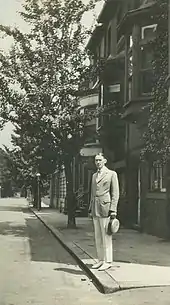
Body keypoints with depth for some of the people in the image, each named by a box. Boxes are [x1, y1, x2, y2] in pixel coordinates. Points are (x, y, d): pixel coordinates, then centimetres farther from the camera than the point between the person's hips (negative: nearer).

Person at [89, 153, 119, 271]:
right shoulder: (94, 176, 18)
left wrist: (113, 210, -11)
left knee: (106, 236, -5)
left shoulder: (112, 174, 0)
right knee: (98, 236, 9)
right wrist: (91, 209, 16)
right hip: (95, 209, 7)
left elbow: (115, 194, -4)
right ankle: (101, 260, 16)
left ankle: (108, 261, 2)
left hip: (106, 208, -6)